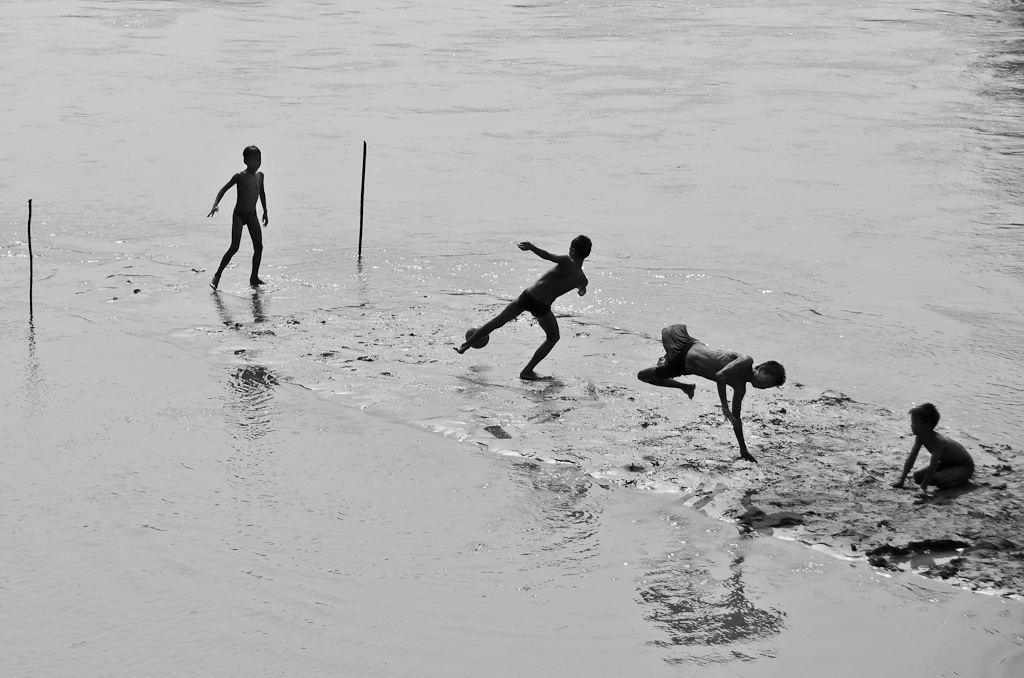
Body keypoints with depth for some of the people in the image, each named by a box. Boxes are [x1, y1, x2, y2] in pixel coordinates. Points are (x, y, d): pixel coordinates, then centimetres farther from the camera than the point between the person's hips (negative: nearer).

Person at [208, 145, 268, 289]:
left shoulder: (260, 176, 5)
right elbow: (224, 189, -9)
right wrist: (215, 205, -22)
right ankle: (217, 276, -5)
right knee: (234, 247, -13)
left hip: (252, 215, 6)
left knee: (259, 246, 3)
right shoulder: (240, 176, -12)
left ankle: (254, 277, 15)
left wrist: (265, 212, 25)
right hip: (239, 214, -6)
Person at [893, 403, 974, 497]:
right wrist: (901, 480, -12)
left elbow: (933, 467, -41)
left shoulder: (938, 440, -36)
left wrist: (923, 488, -44)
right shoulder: (920, 436, -12)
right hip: (946, 463, 9)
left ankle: (961, 480, -5)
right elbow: (911, 458, -8)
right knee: (917, 476, 0)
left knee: (939, 480, -34)